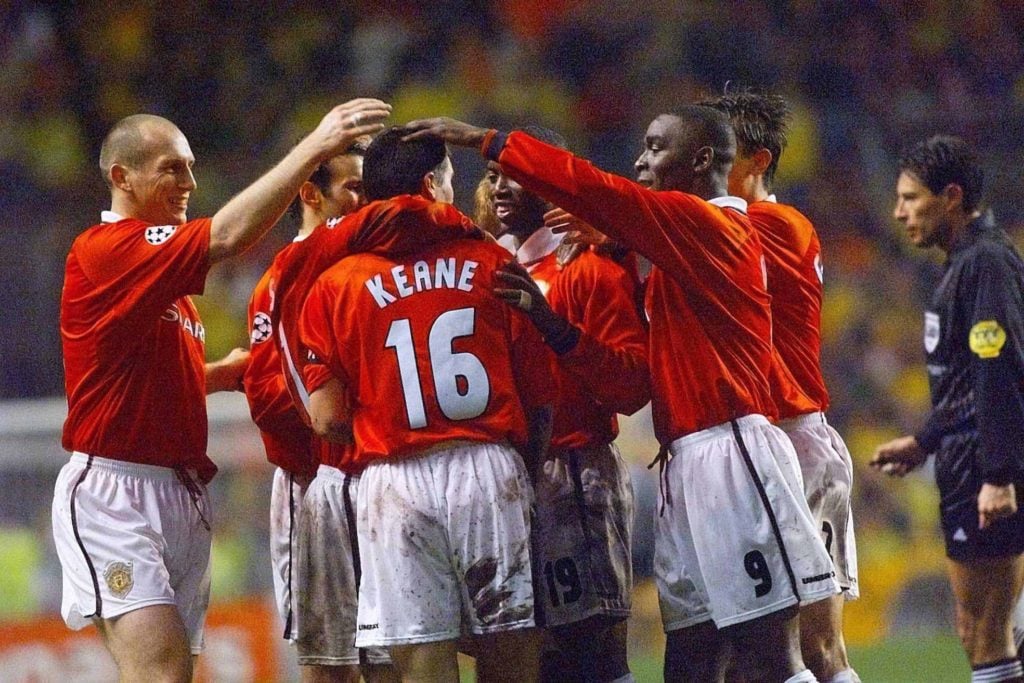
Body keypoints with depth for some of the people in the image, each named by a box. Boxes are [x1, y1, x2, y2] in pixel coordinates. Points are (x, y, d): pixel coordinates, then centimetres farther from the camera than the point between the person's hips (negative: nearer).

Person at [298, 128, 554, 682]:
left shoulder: (334, 286, 4)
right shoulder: (493, 264, 5)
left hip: (393, 484, 0)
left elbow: (328, 419, -1)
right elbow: (539, 399, 4)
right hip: (490, 470, 0)